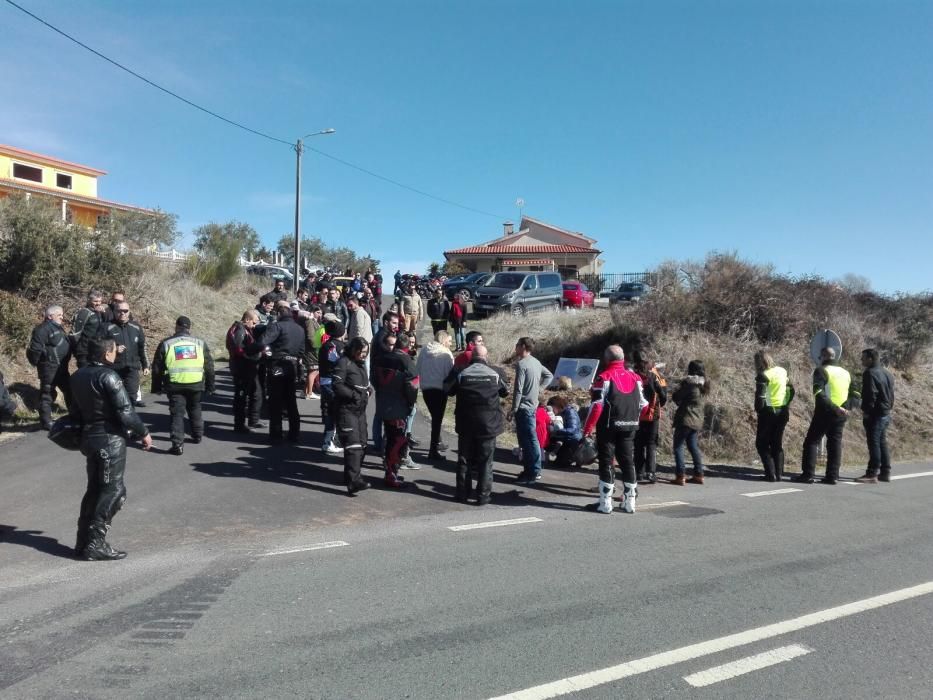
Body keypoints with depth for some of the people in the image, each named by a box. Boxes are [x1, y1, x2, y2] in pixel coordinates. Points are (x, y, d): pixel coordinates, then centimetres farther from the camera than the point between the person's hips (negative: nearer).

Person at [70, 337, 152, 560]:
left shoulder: (78, 376, 8)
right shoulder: (108, 376, -17)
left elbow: (76, 411, 14)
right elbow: (125, 411, -19)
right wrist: (143, 433, -8)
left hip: (89, 437, 8)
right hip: (111, 439, -8)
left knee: (94, 489, 17)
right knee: (113, 491, 0)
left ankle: (83, 541, 21)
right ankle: (95, 544, 2)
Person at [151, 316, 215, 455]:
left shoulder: (166, 344, 3)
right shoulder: (200, 343, 7)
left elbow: (157, 369, 5)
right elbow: (209, 367, 9)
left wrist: (157, 387, 14)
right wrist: (210, 386, 16)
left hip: (174, 385, -2)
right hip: (196, 384, 2)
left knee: (177, 414, 2)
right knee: (195, 410, 22)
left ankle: (178, 445, -5)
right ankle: (197, 436, 33)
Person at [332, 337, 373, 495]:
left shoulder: (361, 363, 16)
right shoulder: (344, 362, -10)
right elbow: (337, 386, -16)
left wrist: (368, 389, 2)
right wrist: (354, 395, -19)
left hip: (360, 409, 9)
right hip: (346, 409, -9)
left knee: (362, 444, 13)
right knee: (353, 445, -16)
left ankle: (353, 476, 27)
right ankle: (353, 482, -20)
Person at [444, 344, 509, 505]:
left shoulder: (461, 373, -6)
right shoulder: (494, 374, -4)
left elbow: (448, 390, 8)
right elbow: (505, 392, 11)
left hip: (465, 424, 1)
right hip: (488, 424, -1)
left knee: (464, 459, 12)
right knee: (485, 461, 7)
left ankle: (462, 493, 16)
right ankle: (483, 495, 7)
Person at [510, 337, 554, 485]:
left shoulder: (521, 364, -17)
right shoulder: (536, 362, 9)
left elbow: (518, 390, -19)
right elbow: (549, 376, 22)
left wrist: (513, 410, -13)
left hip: (523, 407, -9)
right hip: (532, 405, 9)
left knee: (528, 440, -4)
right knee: (529, 439, 15)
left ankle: (533, 473, 1)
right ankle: (531, 469, 23)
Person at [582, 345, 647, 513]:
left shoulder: (604, 377, -8)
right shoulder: (634, 377, 9)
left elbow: (597, 405, -14)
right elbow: (642, 404, 12)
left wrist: (587, 428, -8)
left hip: (608, 426, -5)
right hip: (629, 427, 5)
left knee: (606, 463, 2)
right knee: (628, 462, 12)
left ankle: (605, 504, 2)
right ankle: (629, 502, 18)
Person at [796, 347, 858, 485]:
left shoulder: (821, 371, -8)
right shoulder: (846, 373, 14)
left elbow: (819, 394, -22)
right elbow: (853, 394, 19)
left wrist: (835, 408, -23)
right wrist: (843, 408, 21)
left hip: (825, 412, -6)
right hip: (840, 415, 6)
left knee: (811, 442, -1)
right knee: (835, 444, 10)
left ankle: (808, 474, -5)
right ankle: (832, 476, 10)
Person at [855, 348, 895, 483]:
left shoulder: (870, 373, -14)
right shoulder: (887, 373, 16)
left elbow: (870, 395, -20)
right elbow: (891, 395, 19)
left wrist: (866, 411, -14)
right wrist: (888, 407, 19)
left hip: (875, 414, -9)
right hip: (886, 414, 9)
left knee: (874, 443, -7)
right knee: (882, 443, 14)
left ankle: (872, 474, -6)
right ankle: (885, 472, 19)